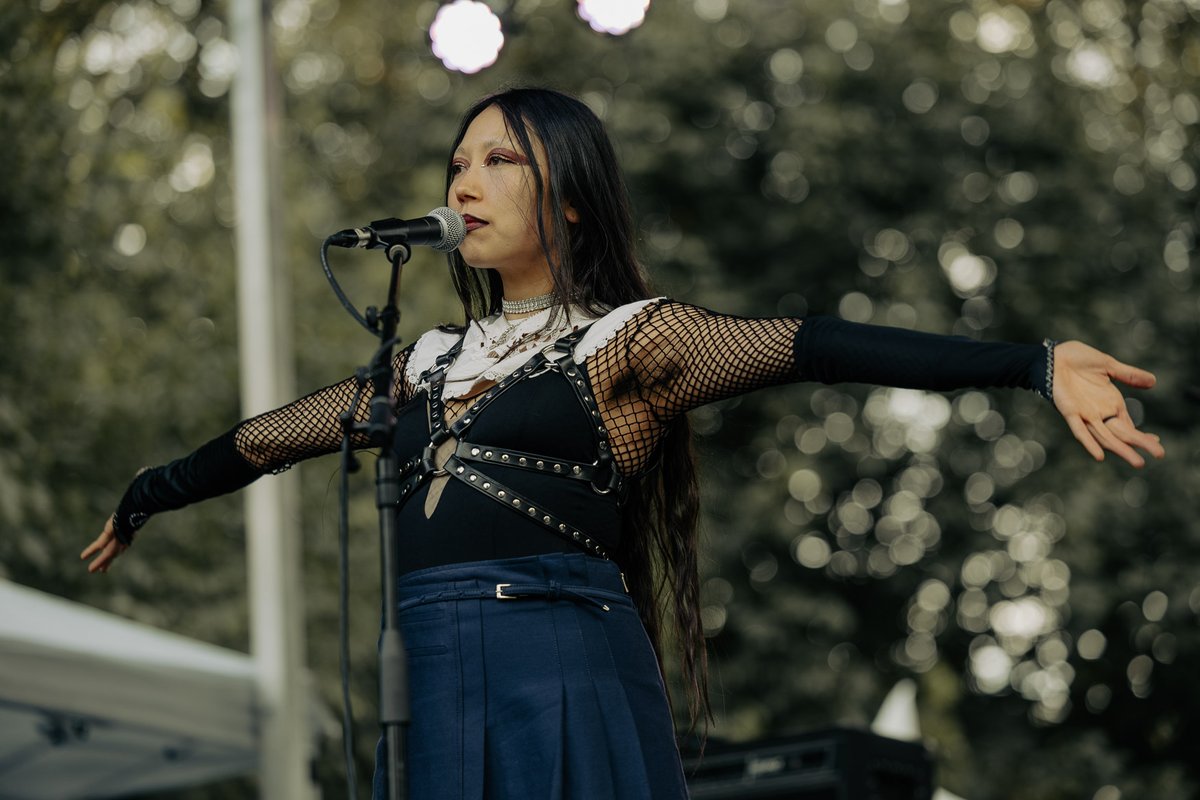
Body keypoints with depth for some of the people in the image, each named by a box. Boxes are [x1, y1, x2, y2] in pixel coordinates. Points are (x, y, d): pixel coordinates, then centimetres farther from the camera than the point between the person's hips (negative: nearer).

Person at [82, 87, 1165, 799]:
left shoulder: (626, 338, 2)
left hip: (567, 684, -5)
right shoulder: (429, 363, 21)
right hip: (436, 683, 6)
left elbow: (808, 348, -11)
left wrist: (1035, 363, -22)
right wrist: (154, 494, 46)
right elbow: (270, 440, 34)